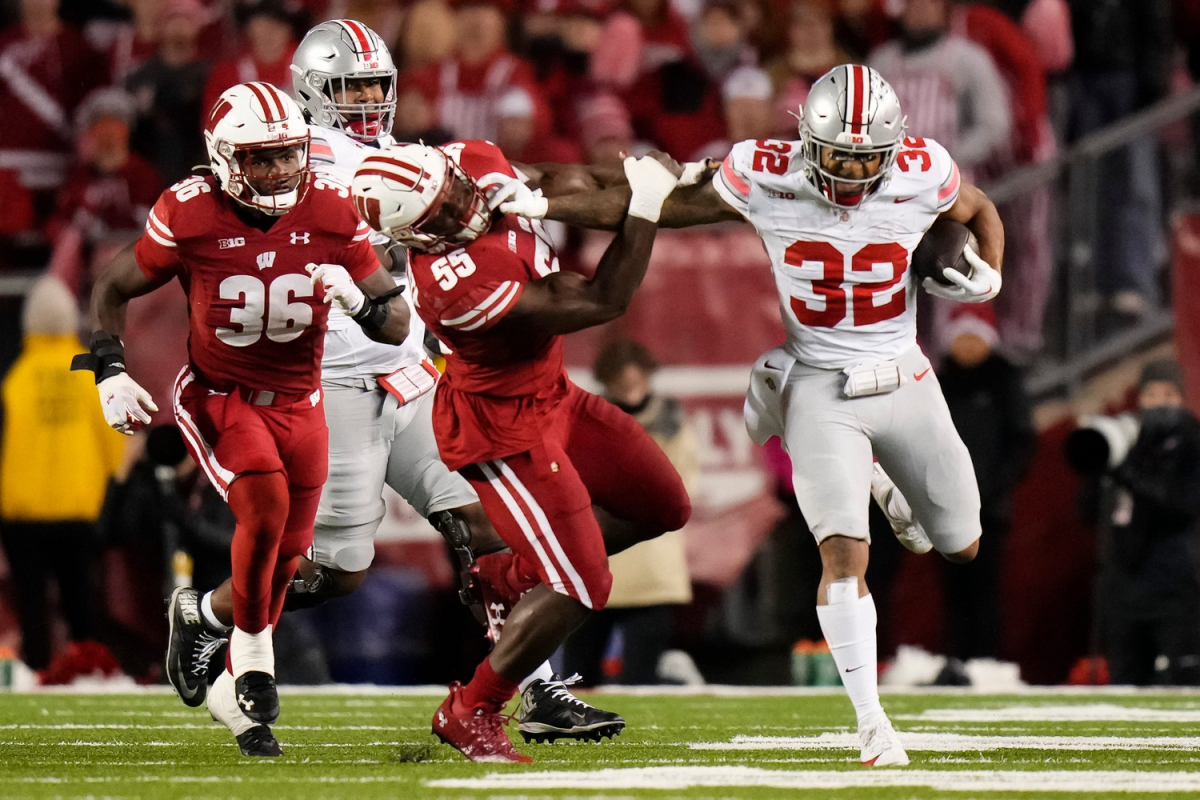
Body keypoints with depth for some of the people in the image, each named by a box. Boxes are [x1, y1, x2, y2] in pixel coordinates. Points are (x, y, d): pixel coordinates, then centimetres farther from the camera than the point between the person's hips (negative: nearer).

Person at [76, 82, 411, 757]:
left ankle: (234, 688, 32)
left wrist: (359, 299, -29)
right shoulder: (190, 217, -18)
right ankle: (252, 648, -5)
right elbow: (114, 290, -1)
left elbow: (397, 326, -7)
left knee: (286, 555, 8)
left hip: (298, 403, 3)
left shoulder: (332, 214, -13)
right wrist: (111, 372, -12)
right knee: (266, 502, -27)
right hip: (218, 397, -3)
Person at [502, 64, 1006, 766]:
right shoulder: (770, 179, -17)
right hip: (818, 387, -3)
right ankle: (871, 721, -10)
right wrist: (539, 206, -17)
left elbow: (981, 212, 10)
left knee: (961, 546, 17)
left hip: (904, 383, 3)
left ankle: (879, 482, 49)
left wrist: (987, 276, -11)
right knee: (846, 553, -19)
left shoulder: (923, 175, -13)